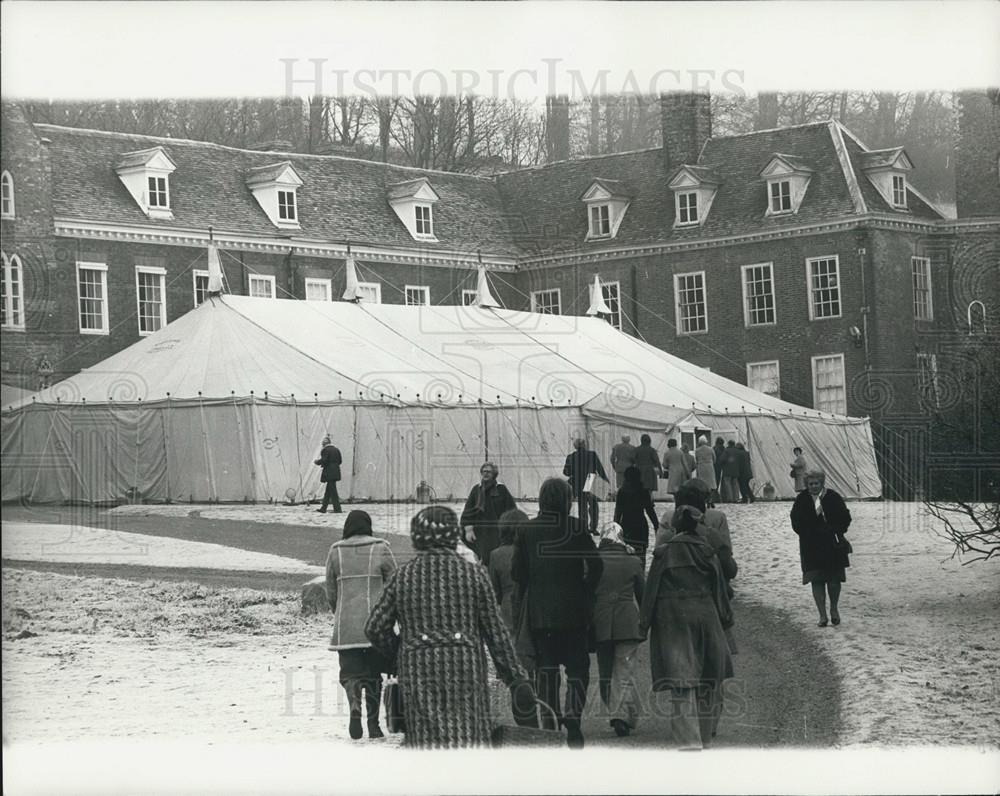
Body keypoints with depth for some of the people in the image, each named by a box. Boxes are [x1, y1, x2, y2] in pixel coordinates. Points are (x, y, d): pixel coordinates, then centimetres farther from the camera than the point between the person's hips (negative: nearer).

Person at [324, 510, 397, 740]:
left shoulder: (335, 552, 4)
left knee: (351, 671, 3)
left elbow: (330, 592, 9)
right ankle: (373, 723, 13)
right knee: (373, 673, 11)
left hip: (345, 626, 0)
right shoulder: (380, 549, -1)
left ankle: (355, 707, -25)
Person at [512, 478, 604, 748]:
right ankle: (572, 719, -7)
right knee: (577, 665, 7)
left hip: (538, 611, 2)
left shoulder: (526, 530, 0)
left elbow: (517, 572, 0)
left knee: (544, 665, 10)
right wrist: (585, 593, 5)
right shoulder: (576, 528, -5)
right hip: (573, 611, -2)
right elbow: (595, 565, -9)